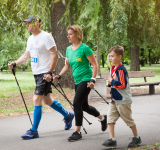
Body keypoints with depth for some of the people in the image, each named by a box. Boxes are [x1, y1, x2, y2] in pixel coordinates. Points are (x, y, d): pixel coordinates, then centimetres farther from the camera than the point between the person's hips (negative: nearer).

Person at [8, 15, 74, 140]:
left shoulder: (46, 37, -13)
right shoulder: (31, 39, 13)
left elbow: (54, 55, -16)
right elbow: (26, 55, 19)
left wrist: (50, 72, -23)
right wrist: (15, 63, 2)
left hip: (45, 73, -9)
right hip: (36, 73, 9)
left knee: (37, 99, -13)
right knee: (47, 100, 16)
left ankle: (34, 131, -7)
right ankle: (68, 116, 36)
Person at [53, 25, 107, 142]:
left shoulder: (85, 48, -12)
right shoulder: (69, 49, 10)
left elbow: (95, 65, -11)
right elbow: (67, 65, 18)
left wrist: (93, 80, -19)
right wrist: (59, 76, 3)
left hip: (86, 79, -8)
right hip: (77, 81, 8)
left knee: (77, 103, -16)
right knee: (84, 106, 16)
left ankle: (77, 132, -7)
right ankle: (103, 118, 40)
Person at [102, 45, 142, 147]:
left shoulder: (121, 70, -20)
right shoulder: (113, 69, 10)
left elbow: (122, 85, -26)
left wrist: (112, 81, -17)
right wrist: (111, 82, 6)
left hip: (123, 101, -9)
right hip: (114, 100, 9)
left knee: (128, 120, 6)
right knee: (110, 118, -2)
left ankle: (137, 138, 23)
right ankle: (112, 139, 0)